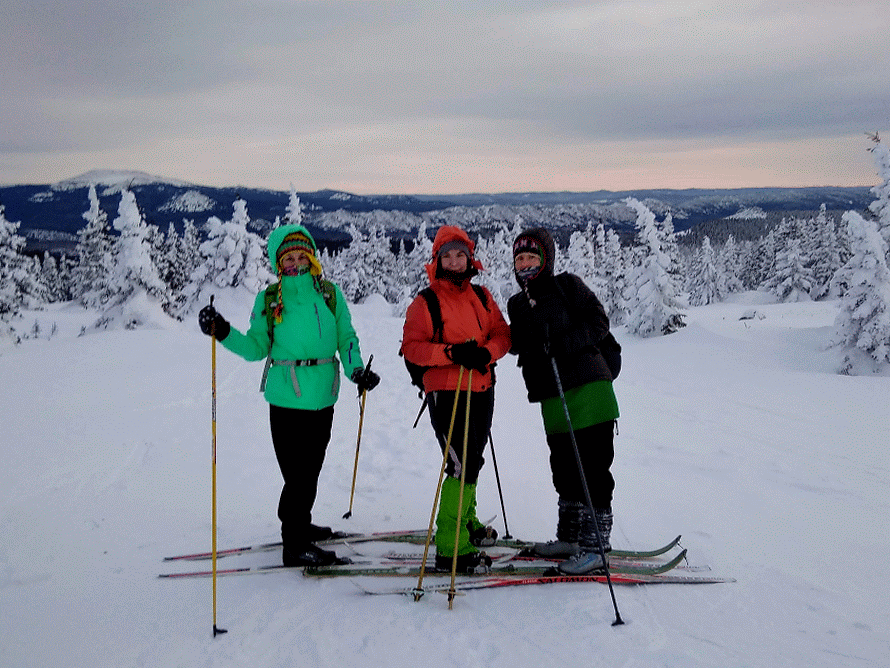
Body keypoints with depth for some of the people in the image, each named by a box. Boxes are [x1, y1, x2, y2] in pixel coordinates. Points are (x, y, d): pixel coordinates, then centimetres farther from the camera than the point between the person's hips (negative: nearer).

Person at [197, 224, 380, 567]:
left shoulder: (330, 294, 6)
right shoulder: (268, 300, 1)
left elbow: (346, 338, 6)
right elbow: (257, 347, 1)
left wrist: (356, 370, -10)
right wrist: (224, 333, -13)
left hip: (323, 397, 4)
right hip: (287, 397, -4)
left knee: (311, 468, 17)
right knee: (299, 472, -4)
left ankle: (299, 524, 38)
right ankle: (295, 545, 8)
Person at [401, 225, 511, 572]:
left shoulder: (481, 296, 11)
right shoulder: (425, 302, -5)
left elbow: (502, 333, 7)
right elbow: (411, 346, -11)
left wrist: (486, 352, -14)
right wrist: (451, 352, -23)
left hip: (482, 390, 6)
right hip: (446, 391, -6)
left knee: (472, 461, 19)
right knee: (464, 464, -13)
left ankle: (464, 521, 40)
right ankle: (450, 546, -8)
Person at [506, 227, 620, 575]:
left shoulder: (568, 286, -2)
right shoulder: (517, 304, 16)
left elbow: (598, 322, -8)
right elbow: (518, 344, 20)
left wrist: (563, 343, -19)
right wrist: (518, 340, -1)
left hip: (588, 389, -6)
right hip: (552, 397, 6)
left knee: (592, 469, -6)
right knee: (564, 469, 14)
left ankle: (594, 546, 0)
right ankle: (570, 537, 28)